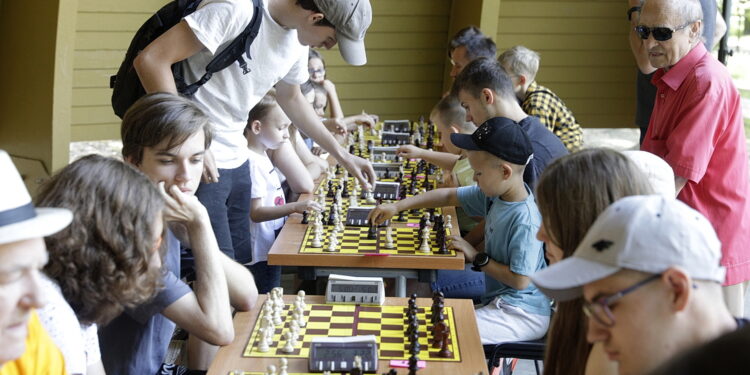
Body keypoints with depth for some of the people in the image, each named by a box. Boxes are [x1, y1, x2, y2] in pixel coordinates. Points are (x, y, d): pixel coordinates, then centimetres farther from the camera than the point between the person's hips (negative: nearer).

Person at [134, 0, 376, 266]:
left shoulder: (296, 39, 5)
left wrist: (342, 155, 20)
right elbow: (150, 60, -23)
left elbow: (291, 99, 23)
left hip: (236, 161, 8)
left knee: (241, 265, 10)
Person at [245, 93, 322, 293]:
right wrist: (294, 207, -33)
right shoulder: (253, 163, -20)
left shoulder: (262, 157, 11)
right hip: (261, 253, -10)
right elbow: (256, 213, -26)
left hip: (273, 246, 10)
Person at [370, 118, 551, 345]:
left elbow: (520, 280, -25)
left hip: (524, 316, -9)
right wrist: (397, 206, 7)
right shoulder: (494, 194, 2)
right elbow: (449, 196, 11)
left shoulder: (525, 220, -25)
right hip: (498, 301, 9)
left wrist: (477, 258, -14)